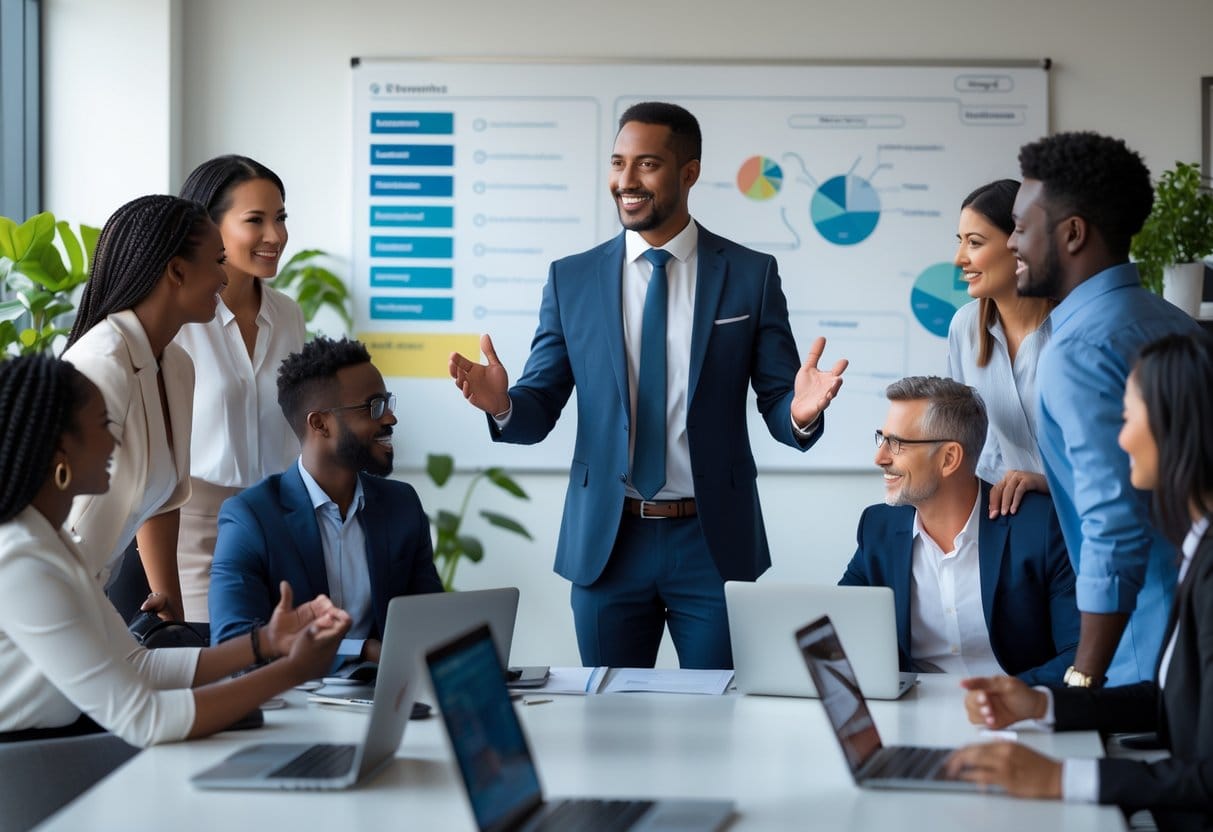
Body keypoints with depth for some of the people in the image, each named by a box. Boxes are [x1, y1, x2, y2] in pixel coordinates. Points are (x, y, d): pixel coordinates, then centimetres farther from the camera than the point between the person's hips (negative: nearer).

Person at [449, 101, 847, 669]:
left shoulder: (751, 275, 1)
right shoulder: (571, 279, 4)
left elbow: (777, 405, 0)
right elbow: (540, 408, 3)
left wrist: (801, 412, -24)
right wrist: (502, 404, -19)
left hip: (713, 542, -1)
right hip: (607, 543, 1)